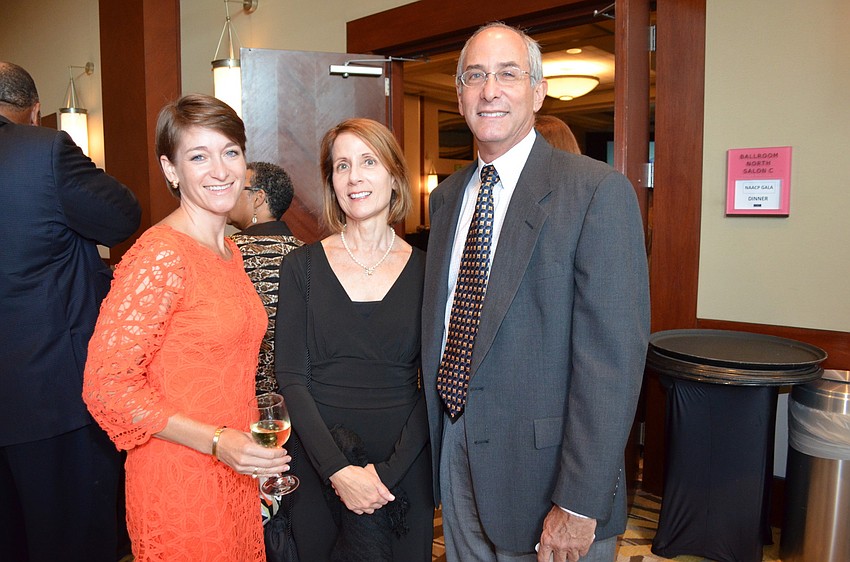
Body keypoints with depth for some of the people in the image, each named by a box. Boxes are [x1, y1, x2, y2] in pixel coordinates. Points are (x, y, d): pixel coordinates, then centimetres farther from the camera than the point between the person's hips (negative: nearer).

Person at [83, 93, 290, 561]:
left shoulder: (229, 252, 7)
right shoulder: (160, 256, -19)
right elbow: (106, 385, -20)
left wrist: (248, 445, 10)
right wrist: (216, 442, -24)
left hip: (236, 475, 8)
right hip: (180, 482, -7)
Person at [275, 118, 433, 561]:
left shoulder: (424, 271, -2)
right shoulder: (302, 266, -2)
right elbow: (290, 377, -6)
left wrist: (387, 471, -13)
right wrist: (339, 470, -15)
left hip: (403, 470, 0)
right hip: (319, 469, 0)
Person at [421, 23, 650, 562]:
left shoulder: (599, 192, -15)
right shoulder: (447, 196, 6)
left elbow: (613, 357, -19)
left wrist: (579, 505, -19)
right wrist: (438, 438, 12)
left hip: (546, 470, -6)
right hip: (456, 453, 6)